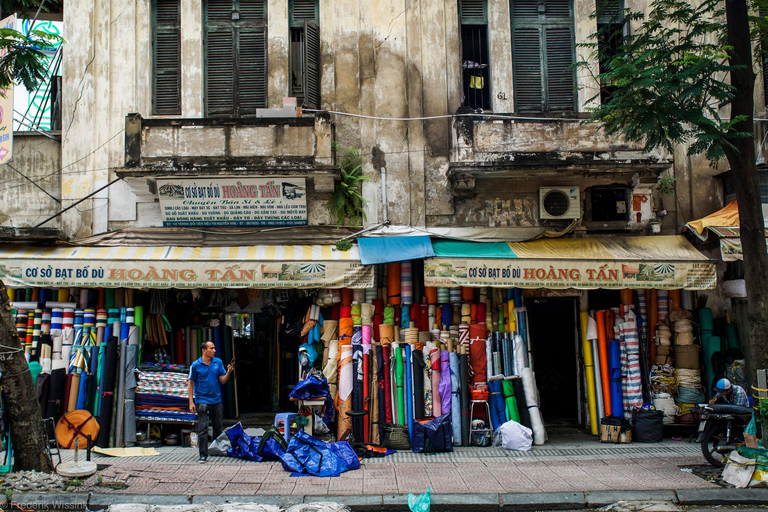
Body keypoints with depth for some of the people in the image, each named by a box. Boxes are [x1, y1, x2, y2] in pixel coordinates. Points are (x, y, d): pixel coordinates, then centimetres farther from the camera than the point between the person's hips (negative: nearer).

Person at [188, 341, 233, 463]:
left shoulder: (218, 362, 3)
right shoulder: (196, 365, -6)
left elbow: (222, 380, 5)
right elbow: (191, 383, -1)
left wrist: (228, 372, -14)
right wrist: (191, 402, -5)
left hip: (216, 399, 4)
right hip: (202, 400, -4)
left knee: (218, 427, 12)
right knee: (202, 429, -8)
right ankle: (203, 455, -4)